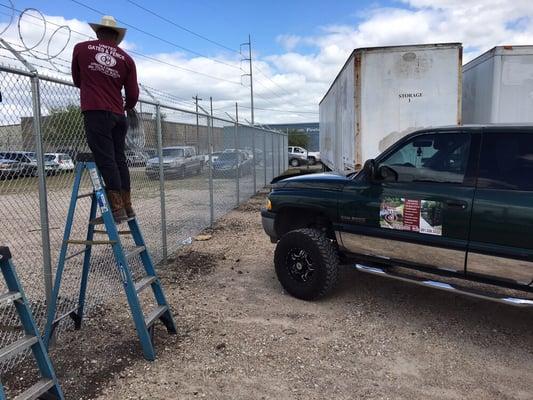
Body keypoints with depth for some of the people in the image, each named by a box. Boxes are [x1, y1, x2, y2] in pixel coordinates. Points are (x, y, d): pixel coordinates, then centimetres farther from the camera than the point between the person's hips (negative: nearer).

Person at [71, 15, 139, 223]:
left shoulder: (81, 48, 9)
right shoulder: (126, 58, 11)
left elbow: (77, 81, 22)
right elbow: (133, 95, 9)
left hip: (95, 112, -3)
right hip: (118, 116, 3)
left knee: (105, 161, -6)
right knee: (119, 159, 9)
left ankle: (117, 209, -9)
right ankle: (127, 206, 12)